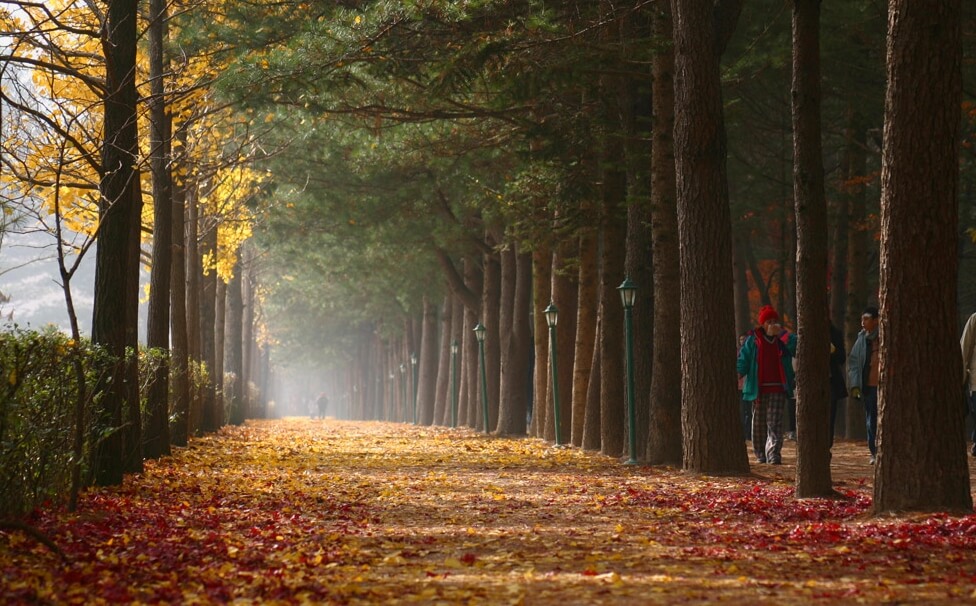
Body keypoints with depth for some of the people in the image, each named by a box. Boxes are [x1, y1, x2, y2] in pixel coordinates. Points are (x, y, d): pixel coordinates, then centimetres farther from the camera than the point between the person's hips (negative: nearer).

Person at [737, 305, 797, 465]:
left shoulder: (783, 338, 9)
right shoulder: (753, 340, 6)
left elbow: (797, 348, -8)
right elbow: (743, 360, 3)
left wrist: (781, 334, -16)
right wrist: (738, 374, -15)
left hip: (778, 389, -1)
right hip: (759, 389, 1)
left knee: (774, 423, -10)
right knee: (759, 423, 6)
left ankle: (774, 455, -16)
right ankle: (761, 455, 17)